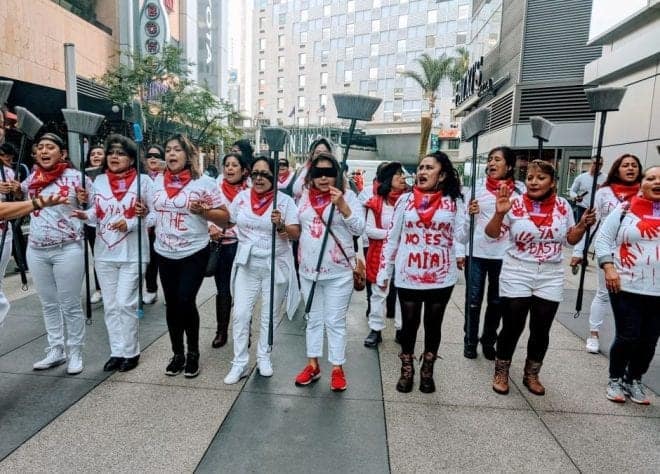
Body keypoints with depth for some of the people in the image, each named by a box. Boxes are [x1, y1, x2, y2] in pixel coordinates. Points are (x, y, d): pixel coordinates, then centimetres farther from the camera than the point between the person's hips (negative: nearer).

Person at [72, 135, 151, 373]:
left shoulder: (143, 181, -5)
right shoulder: (99, 181, 8)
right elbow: (96, 213, 9)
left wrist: (130, 224, -20)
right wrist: (85, 215, -13)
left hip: (132, 254, -5)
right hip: (104, 253, 5)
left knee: (125, 303, -4)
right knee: (110, 305, 10)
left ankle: (131, 352, 14)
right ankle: (117, 351, 22)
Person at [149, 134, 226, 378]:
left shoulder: (204, 182, -7)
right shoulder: (157, 181, 7)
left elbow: (223, 216, -5)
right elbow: (152, 210, 20)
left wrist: (202, 210, -21)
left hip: (194, 252, -4)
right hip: (164, 253, 5)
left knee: (185, 301, -9)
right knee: (171, 304, 9)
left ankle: (193, 354, 12)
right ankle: (177, 354, 25)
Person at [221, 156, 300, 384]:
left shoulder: (285, 201, -8)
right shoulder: (242, 197, 2)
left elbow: (296, 234, -13)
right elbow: (228, 220, 18)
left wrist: (281, 225, -30)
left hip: (275, 266, -2)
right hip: (247, 265, 2)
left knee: (269, 316, 11)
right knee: (240, 315, 0)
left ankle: (264, 358, 29)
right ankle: (239, 364, 13)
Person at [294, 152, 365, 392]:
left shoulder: (347, 195, -4)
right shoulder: (305, 196, 7)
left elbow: (359, 228, -12)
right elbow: (297, 228, 16)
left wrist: (341, 204, -23)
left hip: (338, 272, -4)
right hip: (308, 270, 4)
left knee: (335, 321, 4)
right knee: (313, 319, 15)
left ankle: (337, 369, 17)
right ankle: (313, 365, 28)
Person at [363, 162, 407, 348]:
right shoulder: (376, 202, -4)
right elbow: (369, 230, -7)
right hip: (380, 254, -1)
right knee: (378, 292, 9)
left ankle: (402, 329, 24)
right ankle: (375, 330, 20)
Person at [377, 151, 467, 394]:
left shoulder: (454, 202, 0)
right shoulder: (405, 200, 1)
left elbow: (460, 236, -1)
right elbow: (392, 237, 3)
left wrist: (471, 216, -17)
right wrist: (384, 272, 3)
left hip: (441, 277, 0)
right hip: (408, 275, 0)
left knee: (433, 324, 14)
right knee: (409, 324, 10)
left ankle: (427, 372, 33)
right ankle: (406, 371, 30)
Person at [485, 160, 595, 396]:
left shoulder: (563, 205, 2)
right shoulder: (515, 203, -9)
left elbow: (571, 239, 12)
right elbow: (491, 234, -10)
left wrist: (583, 225, -6)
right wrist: (499, 213, -26)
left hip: (550, 278, 3)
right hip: (516, 275, -3)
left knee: (541, 331, 11)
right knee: (512, 327, 3)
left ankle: (531, 375, 31)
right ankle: (501, 373, 23)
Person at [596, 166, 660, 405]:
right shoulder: (625, 210, -1)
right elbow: (604, 238, -1)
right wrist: (609, 269, -12)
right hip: (626, 287, -3)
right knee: (627, 337, 0)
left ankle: (634, 381, 30)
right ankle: (615, 380, 21)